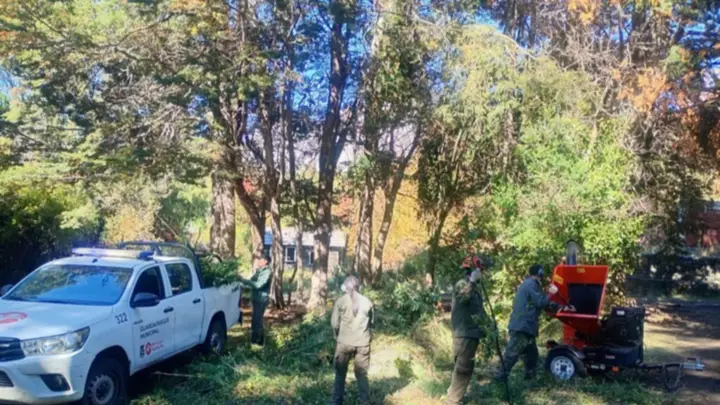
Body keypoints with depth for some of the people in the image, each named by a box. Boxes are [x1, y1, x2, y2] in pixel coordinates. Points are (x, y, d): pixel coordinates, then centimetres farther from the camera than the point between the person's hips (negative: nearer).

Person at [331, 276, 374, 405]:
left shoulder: (341, 301, -6)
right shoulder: (367, 301, 1)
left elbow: (335, 323, -5)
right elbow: (371, 321, 6)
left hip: (344, 342, -2)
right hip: (363, 343, 2)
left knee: (340, 373, 12)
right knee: (362, 374, 11)